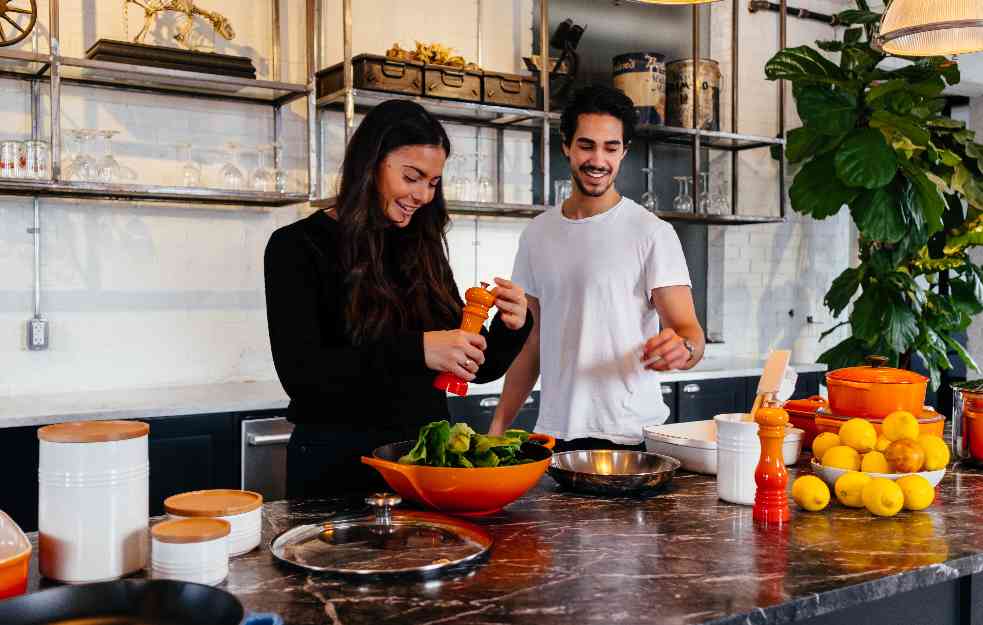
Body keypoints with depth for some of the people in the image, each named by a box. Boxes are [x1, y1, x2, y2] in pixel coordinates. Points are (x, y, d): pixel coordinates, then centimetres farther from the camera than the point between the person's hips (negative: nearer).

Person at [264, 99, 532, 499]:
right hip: (338, 465, -5)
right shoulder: (298, 247, -8)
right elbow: (299, 373, -20)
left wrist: (511, 327, -11)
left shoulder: (423, 249, 7)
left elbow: (477, 368, 10)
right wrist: (415, 350, -30)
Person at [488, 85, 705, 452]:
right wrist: (498, 426, 6)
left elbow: (690, 331, -12)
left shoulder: (652, 233, -7)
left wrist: (682, 348, -35)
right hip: (553, 433, 4)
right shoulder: (537, 235, 8)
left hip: (630, 436, -4)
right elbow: (531, 342, 12)